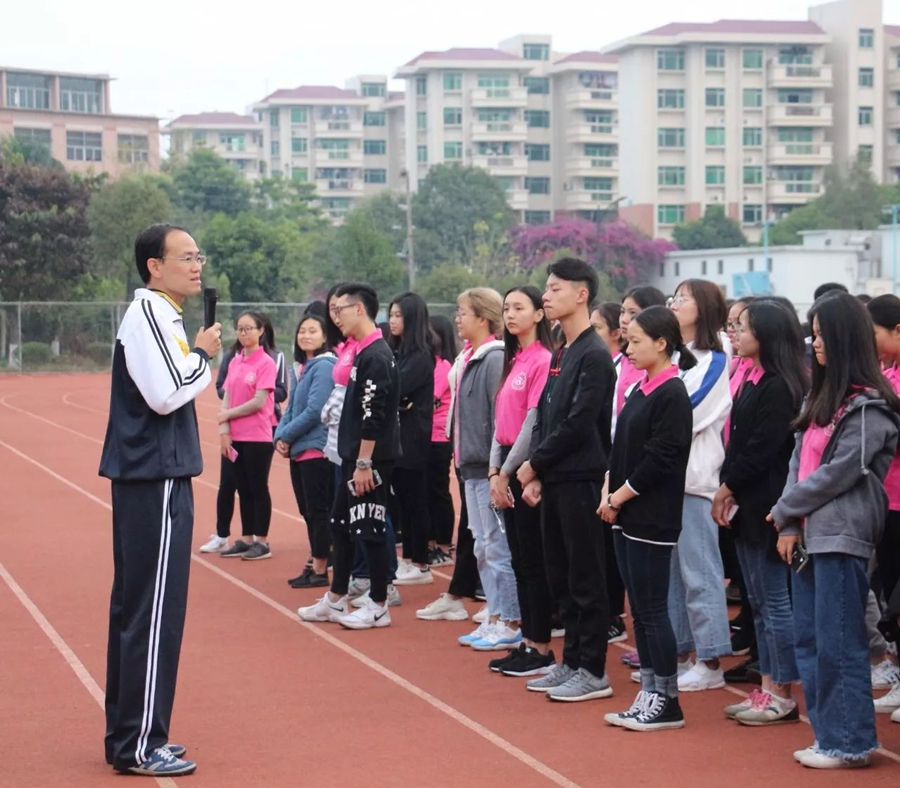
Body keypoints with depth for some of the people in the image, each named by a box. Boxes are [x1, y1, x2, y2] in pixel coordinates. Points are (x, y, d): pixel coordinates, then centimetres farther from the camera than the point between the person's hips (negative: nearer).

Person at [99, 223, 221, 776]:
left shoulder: (161, 314, 17)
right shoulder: (149, 313, -14)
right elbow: (165, 393, -23)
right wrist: (204, 355, -10)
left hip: (154, 478, 11)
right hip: (155, 481, -11)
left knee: (136, 607, 14)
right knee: (155, 611, -7)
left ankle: (128, 734, 23)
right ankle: (139, 746, -2)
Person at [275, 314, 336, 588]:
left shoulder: (324, 366, -12)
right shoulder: (300, 368, 15)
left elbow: (314, 410, -18)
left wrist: (287, 435, -10)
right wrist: (280, 436, 0)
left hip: (317, 449, -9)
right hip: (298, 451, 9)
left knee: (318, 511, -3)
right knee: (307, 511, 13)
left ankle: (320, 570, 3)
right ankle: (316, 563, 21)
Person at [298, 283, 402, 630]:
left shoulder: (376, 356, -17)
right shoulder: (363, 353, 14)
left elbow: (374, 416, -21)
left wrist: (363, 463, -21)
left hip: (371, 460, -10)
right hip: (354, 457, 10)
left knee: (370, 529, -3)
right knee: (341, 525, 15)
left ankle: (378, 607, 5)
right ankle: (336, 600, 24)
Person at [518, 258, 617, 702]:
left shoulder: (594, 356, -13)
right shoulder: (561, 354, 15)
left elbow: (578, 424, -18)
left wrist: (534, 465, -9)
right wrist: (536, 474, 6)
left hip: (581, 480, -9)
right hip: (554, 480, 9)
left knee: (586, 578, -3)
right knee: (560, 577, 13)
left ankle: (593, 672, 2)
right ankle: (572, 662, 22)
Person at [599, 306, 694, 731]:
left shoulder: (672, 395, -14)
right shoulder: (641, 390, 13)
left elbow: (659, 460, -18)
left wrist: (619, 497, -12)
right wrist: (608, 493, 3)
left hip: (653, 519, -9)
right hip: (626, 517, 9)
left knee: (652, 609, -4)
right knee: (639, 610, 12)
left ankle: (666, 701, 3)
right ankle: (649, 694, 18)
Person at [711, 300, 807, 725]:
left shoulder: (779, 387, -16)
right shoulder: (754, 381, 13)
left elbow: (762, 448, -20)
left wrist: (729, 486, -11)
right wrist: (728, 489, 5)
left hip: (768, 506, -10)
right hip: (748, 505, 10)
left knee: (775, 601, -3)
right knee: (759, 602, 13)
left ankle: (783, 695, 4)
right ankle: (767, 689, 19)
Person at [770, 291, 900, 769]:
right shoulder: (821, 397, 15)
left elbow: (839, 472, -15)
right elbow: (799, 460, 13)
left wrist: (784, 510, -6)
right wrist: (789, 526, 2)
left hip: (842, 536, -9)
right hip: (811, 532, 9)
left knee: (838, 641, -5)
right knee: (808, 639, 11)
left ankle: (850, 742, 3)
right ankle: (828, 734, 18)